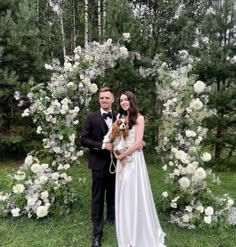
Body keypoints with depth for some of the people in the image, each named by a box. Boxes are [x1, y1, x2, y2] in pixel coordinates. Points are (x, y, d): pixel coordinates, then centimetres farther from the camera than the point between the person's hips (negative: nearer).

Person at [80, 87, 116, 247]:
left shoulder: (118, 117, 3)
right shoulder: (91, 117, -7)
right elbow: (83, 140, -11)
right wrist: (102, 145, -20)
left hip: (115, 162, 4)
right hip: (99, 163, -3)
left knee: (113, 195, 21)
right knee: (98, 199, 5)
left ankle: (113, 218, 46)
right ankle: (97, 232, 18)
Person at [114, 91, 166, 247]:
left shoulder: (139, 118, -8)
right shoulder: (120, 117, 11)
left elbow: (137, 143, -14)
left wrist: (121, 155, -9)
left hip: (134, 159, -6)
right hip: (122, 160, 6)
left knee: (135, 195, 2)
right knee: (123, 197, 13)